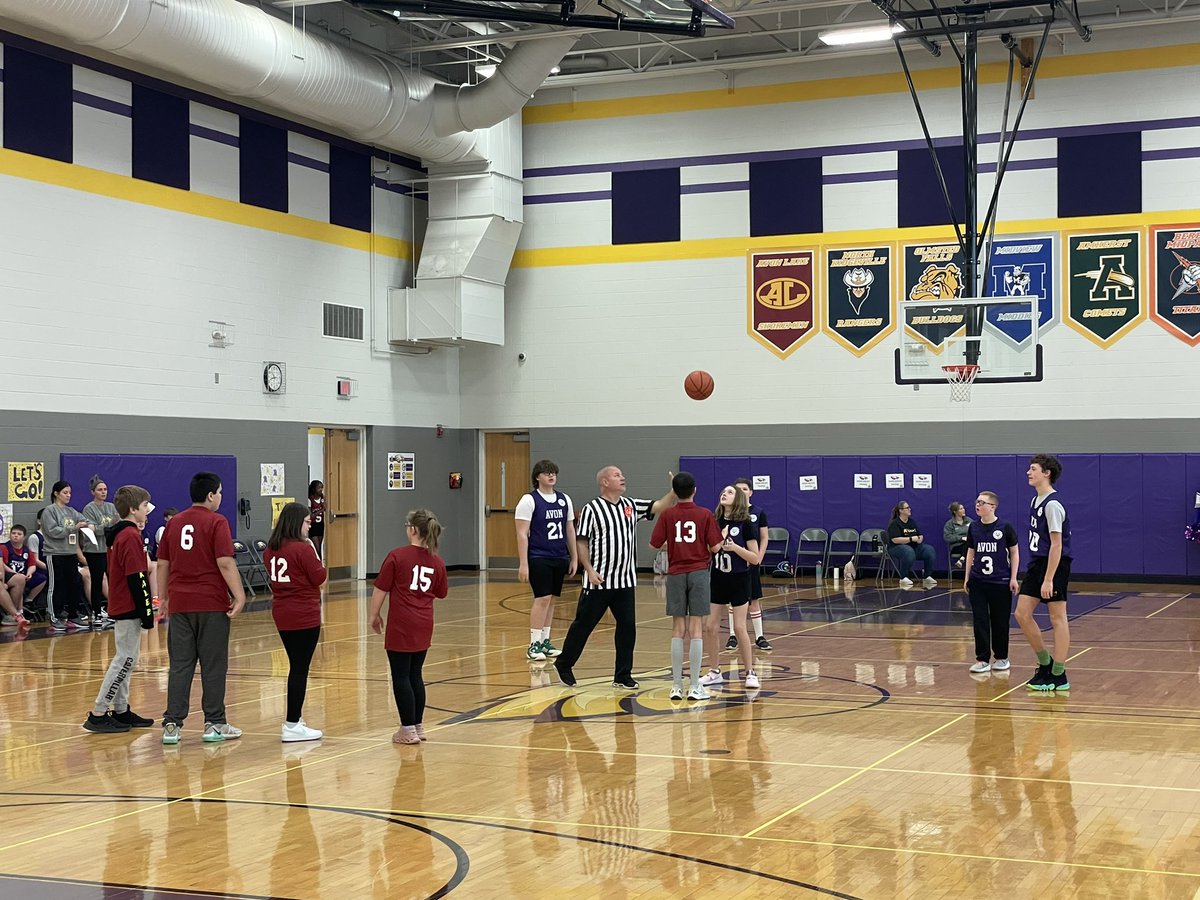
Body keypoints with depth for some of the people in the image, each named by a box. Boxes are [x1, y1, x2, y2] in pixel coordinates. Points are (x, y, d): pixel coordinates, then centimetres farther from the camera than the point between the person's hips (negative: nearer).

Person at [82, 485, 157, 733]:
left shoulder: (120, 534, 13)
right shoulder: (131, 537, -16)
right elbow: (137, 579, -21)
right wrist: (147, 612, -18)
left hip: (121, 606, 10)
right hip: (129, 608, -10)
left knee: (126, 659, 15)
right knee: (126, 659, -7)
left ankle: (121, 711, 21)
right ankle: (98, 715, -5)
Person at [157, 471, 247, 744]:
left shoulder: (174, 523, 10)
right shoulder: (216, 522, -7)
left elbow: (163, 564, 12)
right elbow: (225, 563, -16)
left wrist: (163, 598, 20)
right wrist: (239, 596, -13)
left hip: (180, 604, 5)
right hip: (212, 603, -5)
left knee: (180, 666, 7)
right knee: (213, 666, 3)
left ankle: (172, 725, 4)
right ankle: (214, 724, 8)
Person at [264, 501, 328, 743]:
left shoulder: (271, 549, 6)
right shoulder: (303, 549, -16)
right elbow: (319, 577, -12)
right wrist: (314, 553, 0)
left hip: (281, 614, 8)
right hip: (304, 616, -8)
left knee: (296, 666, 18)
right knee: (300, 669, -3)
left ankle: (295, 720, 24)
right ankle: (292, 726, -2)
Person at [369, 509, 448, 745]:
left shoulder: (397, 556, -11)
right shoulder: (436, 561, 3)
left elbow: (380, 589, -8)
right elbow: (441, 593, 13)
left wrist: (375, 615, 6)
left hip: (401, 628, -5)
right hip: (423, 628, 5)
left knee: (401, 677, 2)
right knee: (415, 675, 16)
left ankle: (408, 730, 4)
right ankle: (418, 726, 23)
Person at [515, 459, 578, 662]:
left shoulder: (564, 500, 11)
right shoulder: (529, 501, -6)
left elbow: (570, 530, 17)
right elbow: (522, 534, -9)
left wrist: (574, 558, 15)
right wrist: (523, 564, -14)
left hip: (559, 558, 6)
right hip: (539, 558, -6)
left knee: (551, 599, 8)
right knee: (542, 599, -11)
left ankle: (545, 641, 17)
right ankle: (534, 645, -6)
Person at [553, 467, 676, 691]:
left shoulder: (631, 506, 9)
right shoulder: (592, 509, -7)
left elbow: (660, 506, 3)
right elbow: (581, 542, -7)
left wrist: (675, 491, -14)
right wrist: (589, 569, -16)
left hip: (625, 581, 5)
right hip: (599, 581, -5)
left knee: (627, 626, 3)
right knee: (584, 624, 4)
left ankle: (623, 676, 12)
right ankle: (564, 664, 21)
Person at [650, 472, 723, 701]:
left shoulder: (667, 515, -2)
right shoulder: (705, 514, -4)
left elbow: (655, 544, 0)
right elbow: (715, 547, -5)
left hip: (676, 574, 1)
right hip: (698, 573, -1)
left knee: (678, 630, 6)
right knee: (696, 630, 0)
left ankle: (676, 686, 7)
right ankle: (695, 686, 0)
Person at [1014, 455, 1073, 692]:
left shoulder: (1052, 504, -16)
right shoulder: (1036, 500, 12)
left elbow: (1056, 544, -19)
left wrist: (1048, 579, -22)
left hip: (1054, 565, -9)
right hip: (1037, 563, 9)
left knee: (1057, 618, -2)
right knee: (1022, 613, 7)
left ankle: (1058, 676, 4)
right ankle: (1045, 663, 20)